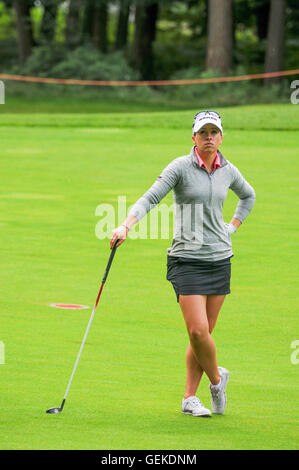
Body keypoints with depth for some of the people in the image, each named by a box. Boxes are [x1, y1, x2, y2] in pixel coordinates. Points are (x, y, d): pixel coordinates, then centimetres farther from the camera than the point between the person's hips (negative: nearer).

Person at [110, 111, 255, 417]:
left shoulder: (228, 171, 7)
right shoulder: (181, 167, -8)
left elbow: (248, 196, 29)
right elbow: (149, 198, -16)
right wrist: (126, 226, -31)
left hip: (220, 258, 4)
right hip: (186, 259, -4)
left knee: (203, 332, 4)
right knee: (198, 331, -14)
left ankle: (189, 398, 15)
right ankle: (217, 378, 12)